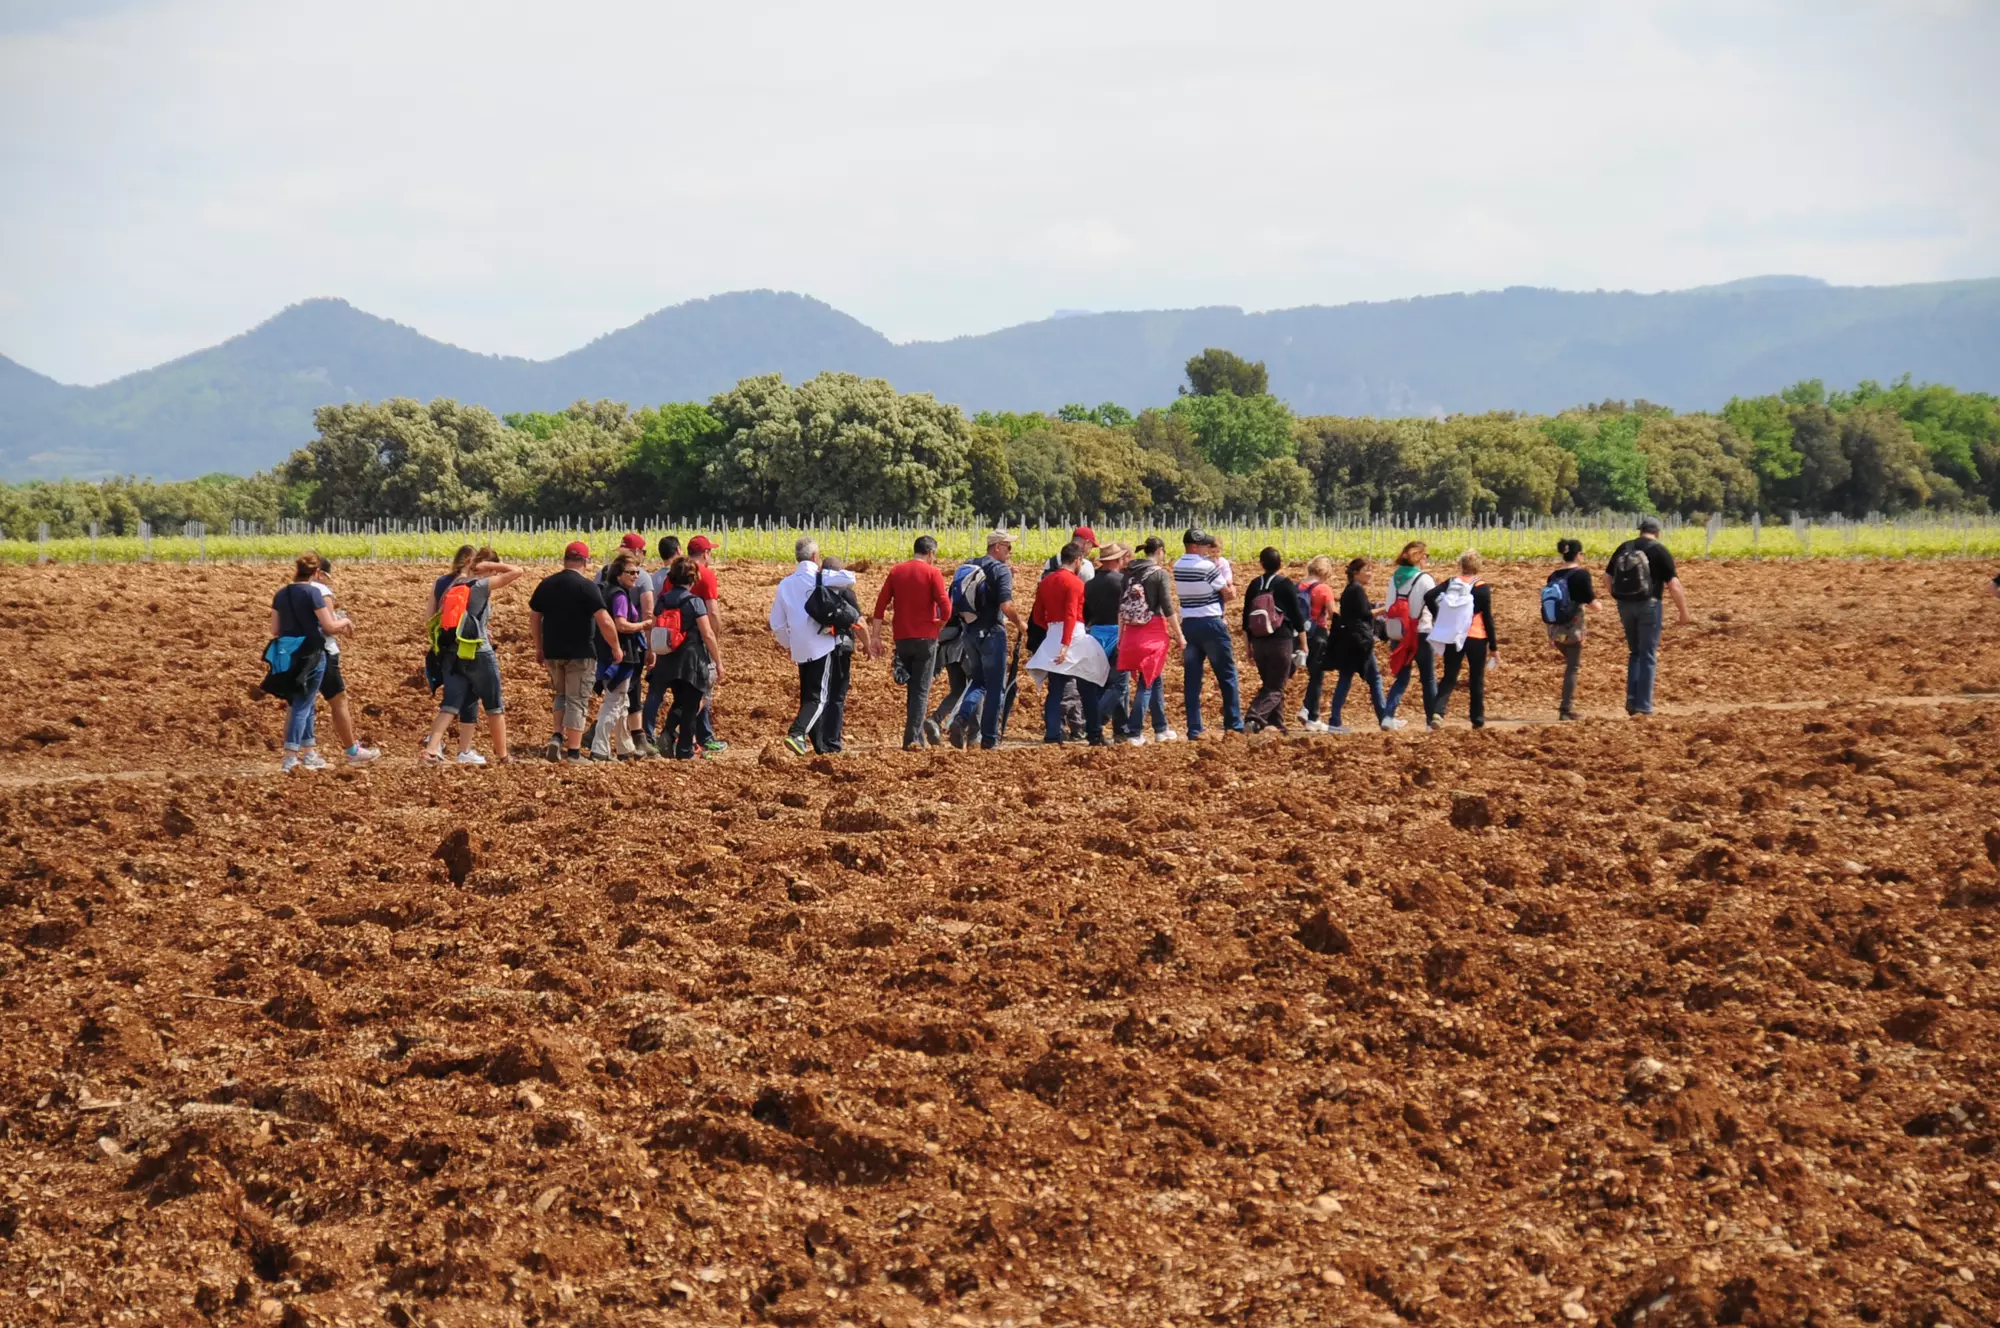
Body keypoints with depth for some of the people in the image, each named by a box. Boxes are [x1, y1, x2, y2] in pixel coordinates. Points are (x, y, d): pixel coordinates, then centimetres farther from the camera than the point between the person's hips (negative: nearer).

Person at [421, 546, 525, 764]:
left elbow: (448, 621, 15)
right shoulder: (482, 585, -7)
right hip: (478, 654, -5)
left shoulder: (453, 587, 12)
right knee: (494, 705, 10)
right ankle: (502, 754, 19)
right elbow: (516, 571, -10)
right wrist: (491, 565, 0)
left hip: (452, 654, 5)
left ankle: (432, 748, -18)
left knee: (450, 704, 1)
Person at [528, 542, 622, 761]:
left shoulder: (546, 584, 6)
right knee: (577, 700, 3)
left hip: (552, 653, 5)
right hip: (580, 653, -5)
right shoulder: (586, 586, -11)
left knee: (561, 695, 23)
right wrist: (616, 647, -4)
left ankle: (558, 736, 4)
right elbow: (605, 622, -17)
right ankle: (573, 752, 3)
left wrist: (539, 648, 21)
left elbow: (534, 618, 11)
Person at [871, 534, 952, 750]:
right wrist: (939, 625, 7)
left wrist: (876, 636, 7)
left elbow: (881, 604, 4)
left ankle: (918, 735, 22)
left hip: (902, 638, 4)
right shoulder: (932, 573, -6)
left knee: (912, 688, 19)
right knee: (921, 690, 0)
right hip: (926, 638, -4)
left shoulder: (896, 571, 6)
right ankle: (913, 738, -8)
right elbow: (945, 609, -13)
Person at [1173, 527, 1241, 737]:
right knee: (1227, 675, 6)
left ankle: (1194, 728, 1)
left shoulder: (1177, 567, 4)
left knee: (1191, 678, 5)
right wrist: (1229, 583, 12)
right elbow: (1230, 594, -8)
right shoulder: (1207, 567, -15)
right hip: (1211, 624, -5)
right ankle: (1234, 724, 7)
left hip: (1188, 625, 5)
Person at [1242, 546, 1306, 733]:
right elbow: (1297, 618, -6)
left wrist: (1249, 648, 18)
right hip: (1281, 641, -4)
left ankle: (1276, 724, 21)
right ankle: (1254, 718, -26)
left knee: (1269, 684, 19)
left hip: (1258, 642, 5)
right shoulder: (1285, 584, -5)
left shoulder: (1254, 585, 7)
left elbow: (1246, 620, 9)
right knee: (1276, 688, -5)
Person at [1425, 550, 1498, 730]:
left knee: (1449, 678, 7)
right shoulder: (1482, 589, -7)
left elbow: (1429, 596, -12)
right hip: (1476, 639, -2)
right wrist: (1494, 646, -1)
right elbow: (1488, 619, -7)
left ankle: (1438, 712, -15)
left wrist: (1438, 616, 2)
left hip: (1453, 637, 2)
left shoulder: (1451, 583, 1)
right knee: (1476, 680, 11)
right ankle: (1478, 720, 18)